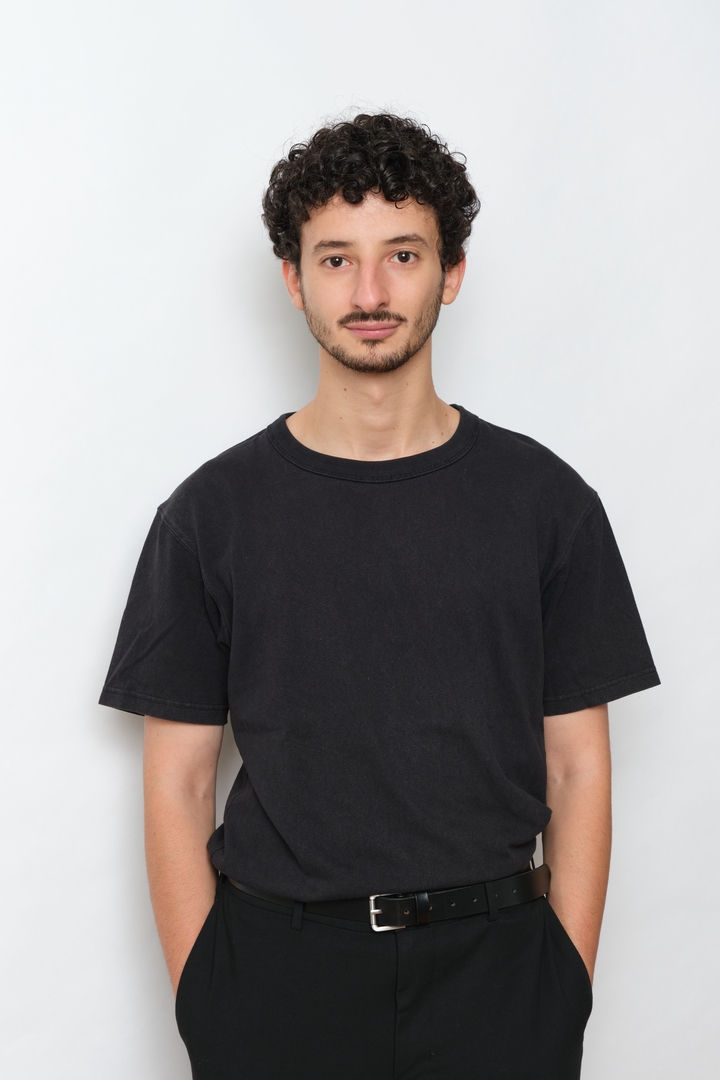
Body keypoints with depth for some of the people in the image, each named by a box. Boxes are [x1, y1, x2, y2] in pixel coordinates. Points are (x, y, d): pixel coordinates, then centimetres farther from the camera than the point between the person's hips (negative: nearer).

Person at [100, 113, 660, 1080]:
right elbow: (178, 783, 0)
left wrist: (567, 986, -4)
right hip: (275, 961, 0)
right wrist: (198, 999, -5)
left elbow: (577, 769, 1)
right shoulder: (213, 512, -1)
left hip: (490, 961, 1)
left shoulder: (545, 501, 0)